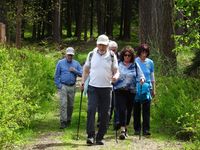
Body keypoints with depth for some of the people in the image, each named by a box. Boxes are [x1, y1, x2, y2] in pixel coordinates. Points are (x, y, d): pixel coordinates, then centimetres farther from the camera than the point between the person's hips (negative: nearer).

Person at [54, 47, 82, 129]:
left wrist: (75, 71, -12)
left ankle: (68, 120, 23)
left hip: (72, 87, 3)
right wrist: (59, 86, -6)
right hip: (63, 86, -3)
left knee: (70, 105, 9)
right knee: (63, 104, -11)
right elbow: (56, 76, 3)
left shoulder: (76, 63, 9)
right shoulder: (60, 63, 3)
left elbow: (82, 74, 4)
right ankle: (63, 122, -12)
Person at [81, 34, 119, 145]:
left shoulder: (112, 56, 3)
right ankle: (91, 136, -14)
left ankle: (100, 137, 11)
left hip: (106, 88, 0)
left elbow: (116, 71, 3)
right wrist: (83, 82, 2)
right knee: (91, 110, -15)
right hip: (93, 87, 0)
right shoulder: (91, 54, 5)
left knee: (105, 113, 2)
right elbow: (86, 70, 13)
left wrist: (115, 76, -19)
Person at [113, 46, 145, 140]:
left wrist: (142, 79, -13)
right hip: (120, 90, -2)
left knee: (129, 110, 9)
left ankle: (125, 128, 26)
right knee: (122, 109, -12)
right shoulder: (118, 64, 5)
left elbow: (140, 75, 8)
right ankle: (122, 130, -15)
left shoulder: (135, 66, 9)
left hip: (131, 91, 3)